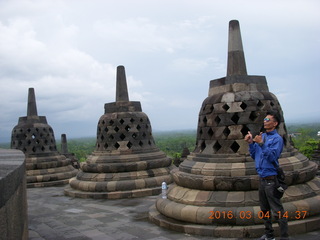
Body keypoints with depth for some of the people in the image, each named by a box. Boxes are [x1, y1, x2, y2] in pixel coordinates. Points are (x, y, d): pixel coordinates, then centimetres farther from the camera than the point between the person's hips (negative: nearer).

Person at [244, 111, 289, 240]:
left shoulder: (277, 138, -11)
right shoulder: (261, 136, 10)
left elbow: (272, 157, -22)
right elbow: (254, 156, 13)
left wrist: (261, 144, -29)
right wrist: (250, 143, 0)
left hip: (271, 179, -8)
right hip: (262, 177, 8)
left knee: (277, 211, -2)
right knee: (265, 209, 18)